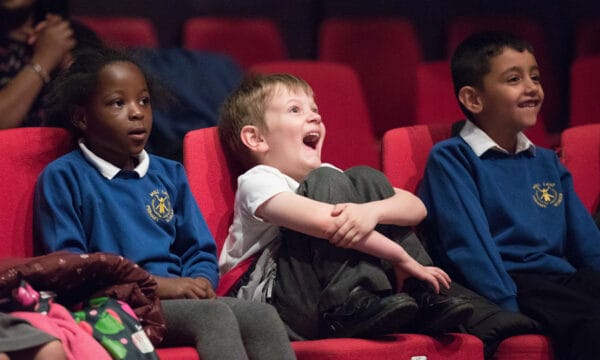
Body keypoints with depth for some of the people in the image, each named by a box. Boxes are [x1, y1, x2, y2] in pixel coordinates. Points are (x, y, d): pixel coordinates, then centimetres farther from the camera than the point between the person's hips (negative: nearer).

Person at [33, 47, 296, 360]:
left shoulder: (169, 174, 23)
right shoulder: (62, 178, 3)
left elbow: (200, 251, 22)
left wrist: (201, 284, -5)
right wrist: (157, 284, -14)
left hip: (178, 301, 6)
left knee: (263, 316, -22)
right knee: (215, 316, -32)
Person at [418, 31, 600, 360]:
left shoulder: (547, 163, 24)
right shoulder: (451, 158, 3)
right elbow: (470, 247, -9)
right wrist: (511, 309, -20)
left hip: (564, 279, 7)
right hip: (510, 285, -7)